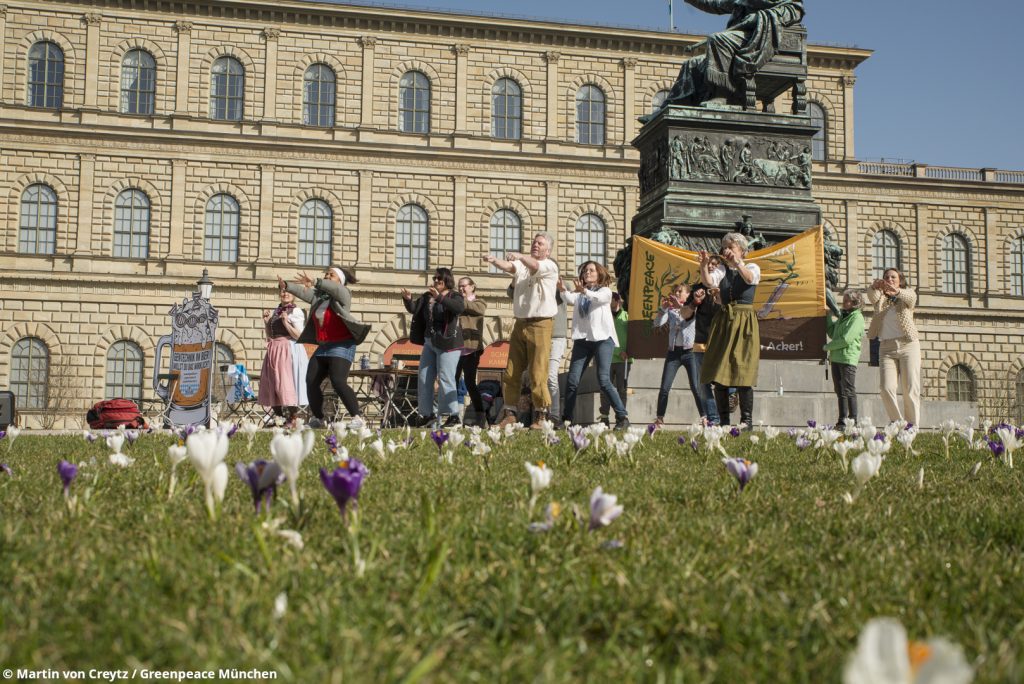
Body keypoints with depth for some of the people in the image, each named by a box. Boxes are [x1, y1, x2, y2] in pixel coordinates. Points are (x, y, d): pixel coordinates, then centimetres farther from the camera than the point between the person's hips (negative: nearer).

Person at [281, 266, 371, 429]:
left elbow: (335, 288, -23)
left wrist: (315, 282, -39)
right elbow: (303, 292, 2)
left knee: (338, 381, -22)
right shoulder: (318, 295, 17)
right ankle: (318, 419, 13)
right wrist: (286, 286, -17)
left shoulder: (343, 294, -1)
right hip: (323, 347, 8)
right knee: (311, 381, 1)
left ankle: (358, 417, -19)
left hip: (342, 346, -8)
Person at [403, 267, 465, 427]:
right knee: (424, 379, 9)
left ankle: (453, 415, -2)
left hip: (447, 343, -7)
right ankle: (427, 414, 18)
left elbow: (460, 307, -28)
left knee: (445, 378, -9)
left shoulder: (454, 296, -7)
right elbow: (413, 309, 12)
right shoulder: (427, 297, 12)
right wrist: (408, 299, -9)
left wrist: (439, 298, -37)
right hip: (429, 343, 7)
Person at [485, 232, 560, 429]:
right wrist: (495, 261, -29)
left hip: (540, 325, -5)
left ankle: (540, 416, 1)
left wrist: (519, 256, -41)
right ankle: (510, 413, 10)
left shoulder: (550, 266, 1)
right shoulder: (521, 264, 15)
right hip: (520, 323, 5)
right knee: (511, 372, 4)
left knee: (538, 373, -7)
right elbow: (509, 267, -6)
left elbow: (535, 266, -21)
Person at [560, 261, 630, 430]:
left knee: (604, 380, -15)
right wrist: (563, 289, -29)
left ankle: (622, 417, -8)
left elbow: (598, 298, -18)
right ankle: (567, 419, 9)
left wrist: (584, 291, -38)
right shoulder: (579, 293, 17)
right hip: (582, 339, 4)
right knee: (572, 381, -1)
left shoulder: (605, 291, 7)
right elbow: (570, 299, -7)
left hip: (602, 338, -4)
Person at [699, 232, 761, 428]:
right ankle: (723, 421, 5)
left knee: (743, 372, -10)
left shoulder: (753, 268, 7)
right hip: (723, 321, 3)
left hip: (744, 321, -3)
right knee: (718, 373, -1)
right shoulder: (722, 269, 13)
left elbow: (749, 278, -17)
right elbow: (708, 281, -8)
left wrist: (737, 263, -33)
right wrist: (704, 266, -27)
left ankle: (747, 420, -4)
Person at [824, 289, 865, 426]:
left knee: (848, 391, -6)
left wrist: (828, 346, -9)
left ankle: (853, 420, -3)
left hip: (848, 358, -8)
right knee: (840, 391, 10)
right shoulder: (842, 316, 18)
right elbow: (832, 333, 19)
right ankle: (842, 420, 14)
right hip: (836, 358, 8)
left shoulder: (857, 317, -8)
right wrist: (829, 317, 13)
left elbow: (846, 339, -17)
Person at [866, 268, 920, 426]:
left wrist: (897, 291, -36)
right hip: (886, 348, 2)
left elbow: (910, 297, -13)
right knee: (887, 389, -13)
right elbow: (872, 296, -7)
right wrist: (875, 287, -32)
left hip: (908, 345, -1)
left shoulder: (908, 294, 12)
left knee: (910, 390, -7)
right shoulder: (880, 298, 16)